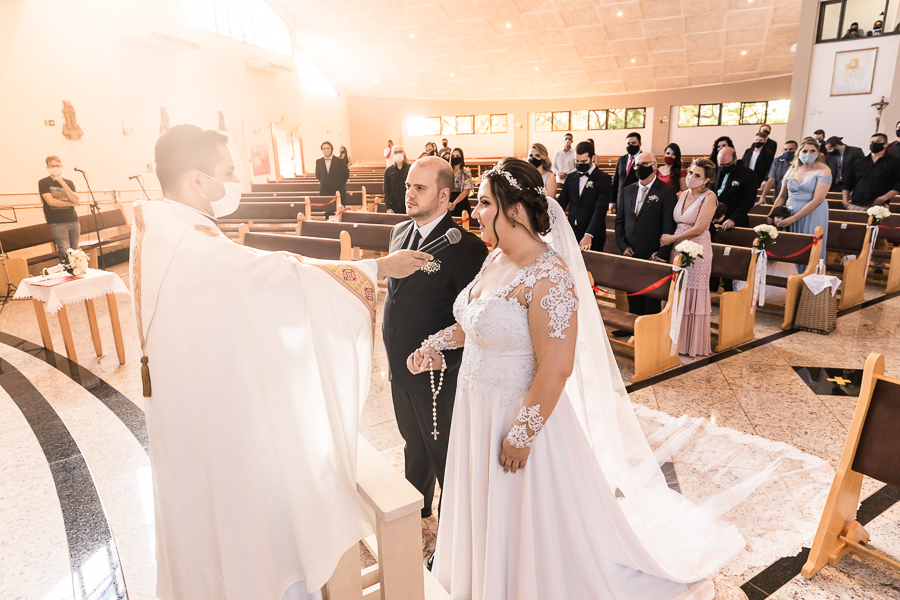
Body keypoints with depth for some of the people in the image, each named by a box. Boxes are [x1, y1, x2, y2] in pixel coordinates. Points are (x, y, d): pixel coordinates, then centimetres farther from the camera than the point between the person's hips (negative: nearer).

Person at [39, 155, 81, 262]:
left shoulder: (69, 182, 14)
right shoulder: (43, 183, 3)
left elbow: (76, 200, -2)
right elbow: (50, 201, -9)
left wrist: (62, 183, -8)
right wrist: (70, 203, 1)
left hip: (74, 221, 4)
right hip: (57, 223, -4)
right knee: (65, 252, -13)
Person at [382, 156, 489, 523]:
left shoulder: (465, 247, -22)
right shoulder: (399, 232, 3)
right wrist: (393, 352, 13)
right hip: (400, 368, 7)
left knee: (443, 453, 13)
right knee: (414, 443, 27)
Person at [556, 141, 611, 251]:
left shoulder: (603, 179, -6)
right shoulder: (570, 177, 9)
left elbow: (600, 210, -15)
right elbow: (562, 203, 10)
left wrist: (588, 235, -26)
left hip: (593, 237, -4)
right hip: (571, 234, 4)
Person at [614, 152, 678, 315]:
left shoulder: (667, 191, -4)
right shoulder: (628, 190, 12)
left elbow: (669, 226, -9)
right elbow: (619, 220, 13)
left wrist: (662, 254, -14)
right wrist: (623, 245, 1)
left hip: (653, 257, -5)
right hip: (630, 255, 5)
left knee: (651, 304, 4)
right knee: (633, 301, 11)